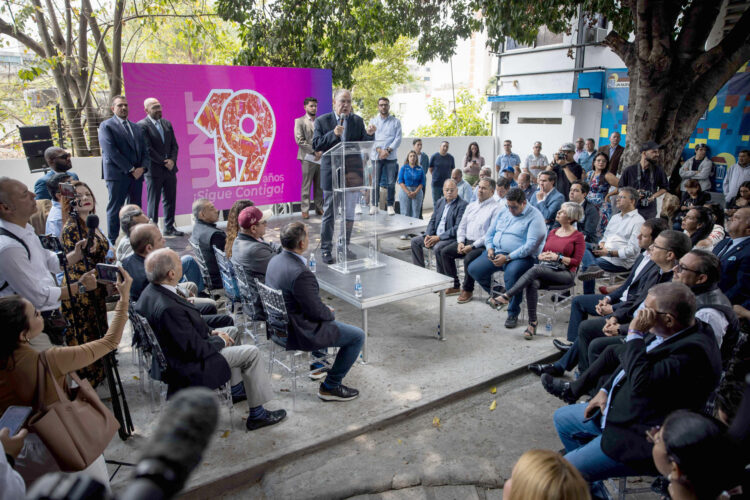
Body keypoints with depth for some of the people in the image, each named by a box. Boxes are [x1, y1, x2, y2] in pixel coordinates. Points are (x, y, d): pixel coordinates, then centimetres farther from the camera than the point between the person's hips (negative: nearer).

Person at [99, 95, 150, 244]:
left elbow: (145, 151, 15)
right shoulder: (106, 126, 1)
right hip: (117, 175, -6)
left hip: (136, 174, 6)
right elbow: (111, 152, -10)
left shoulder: (137, 128, 20)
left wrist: (142, 168, -4)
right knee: (115, 209, -2)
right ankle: (113, 242, 2)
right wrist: (130, 169, -13)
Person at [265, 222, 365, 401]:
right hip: (298, 334, -9)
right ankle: (330, 387, 9)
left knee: (326, 314, 34)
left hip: (279, 325, 10)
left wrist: (325, 310, 11)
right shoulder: (301, 274, -32)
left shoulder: (275, 260, -2)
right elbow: (316, 311, -23)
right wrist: (330, 313, -1)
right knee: (358, 336, 1)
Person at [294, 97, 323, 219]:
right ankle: (305, 210, 1)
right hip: (308, 158, -4)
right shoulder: (299, 121, 3)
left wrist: (321, 151, -4)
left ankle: (319, 208, 14)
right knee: (306, 186, -3)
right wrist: (314, 151, -12)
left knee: (319, 186, 7)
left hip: (320, 158, 4)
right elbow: (299, 140, -7)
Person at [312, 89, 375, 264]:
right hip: (331, 174, -3)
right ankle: (326, 250, 14)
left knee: (349, 213, 13)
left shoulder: (357, 121, 6)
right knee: (329, 214, 3)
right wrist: (333, 134, -23)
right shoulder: (322, 121, -2)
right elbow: (316, 145, -11)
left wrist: (369, 134, -18)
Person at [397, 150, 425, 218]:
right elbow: (400, 181, -1)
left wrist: (415, 192, -10)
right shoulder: (403, 168, 5)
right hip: (405, 191, -1)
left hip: (417, 192, 1)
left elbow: (422, 182, 4)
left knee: (415, 214, -2)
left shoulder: (420, 169, 7)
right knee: (405, 213, -4)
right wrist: (408, 192, -11)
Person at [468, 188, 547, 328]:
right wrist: (490, 248, -2)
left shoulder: (534, 217, -8)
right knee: (473, 269, -9)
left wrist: (507, 257, -22)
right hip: (496, 252, 7)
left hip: (521, 257, -7)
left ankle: (513, 314, -16)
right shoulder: (503, 213, 14)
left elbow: (531, 245, -18)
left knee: (511, 274, -37)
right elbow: (490, 233, 20)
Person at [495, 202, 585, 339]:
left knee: (536, 269, -33)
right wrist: (542, 256, -1)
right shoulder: (552, 232, 20)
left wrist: (558, 257, -14)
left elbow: (576, 261, -4)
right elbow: (542, 253, 23)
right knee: (532, 283, -31)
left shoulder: (578, 236, 2)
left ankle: (507, 296, -32)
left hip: (565, 273, -4)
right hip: (546, 270, 5)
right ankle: (532, 323, -26)